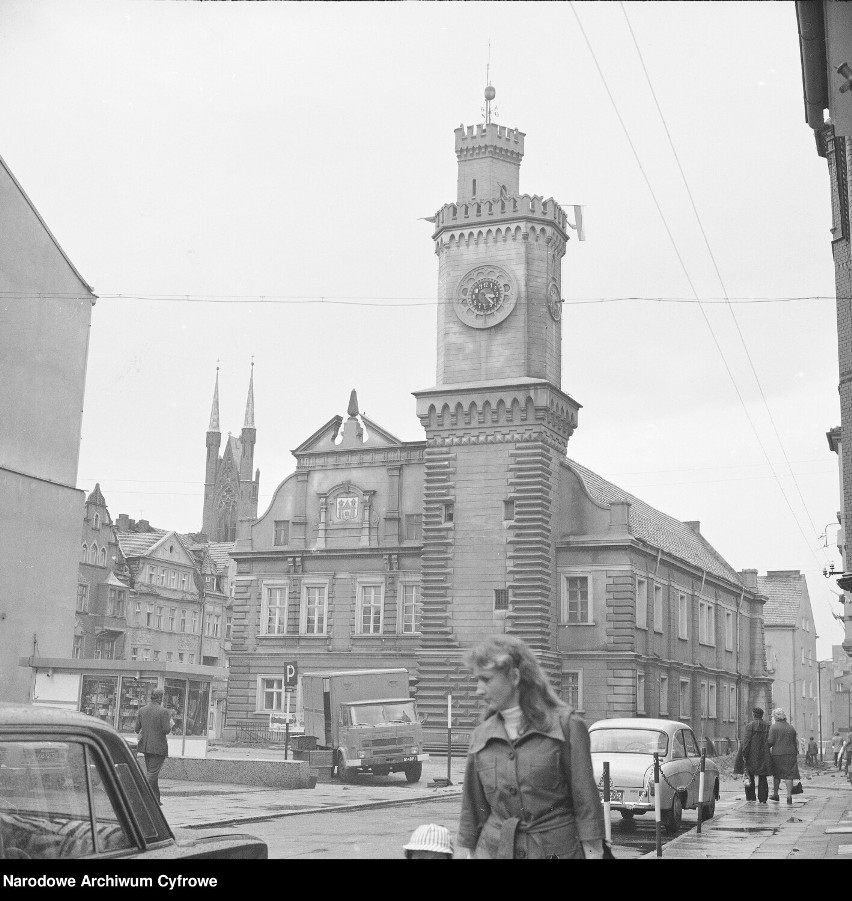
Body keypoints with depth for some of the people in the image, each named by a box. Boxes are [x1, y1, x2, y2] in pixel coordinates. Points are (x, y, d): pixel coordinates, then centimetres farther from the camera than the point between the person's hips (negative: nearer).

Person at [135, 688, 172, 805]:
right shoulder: (163, 711, -13)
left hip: (145, 746, 6)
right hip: (158, 746, -6)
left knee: (150, 771, 15)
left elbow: (137, 728, 6)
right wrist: (170, 724, 5)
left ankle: (156, 799, 20)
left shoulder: (142, 710, 4)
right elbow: (166, 730, -15)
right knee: (153, 772, -3)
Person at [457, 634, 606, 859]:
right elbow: (473, 808, 13)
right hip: (494, 850, 3)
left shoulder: (565, 725, -4)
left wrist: (593, 851, -7)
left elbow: (586, 801, -4)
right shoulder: (481, 736, 7)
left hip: (557, 849, -3)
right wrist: (469, 850, 11)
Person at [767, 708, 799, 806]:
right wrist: (795, 753, 18)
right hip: (790, 754, 3)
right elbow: (795, 743, 10)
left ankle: (775, 794, 22)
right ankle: (789, 796, -6)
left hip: (777, 754, -3)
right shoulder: (791, 728, 9)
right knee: (788, 775, 1)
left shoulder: (773, 727, -6)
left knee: (776, 773, 14)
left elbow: (771, 741, -11)